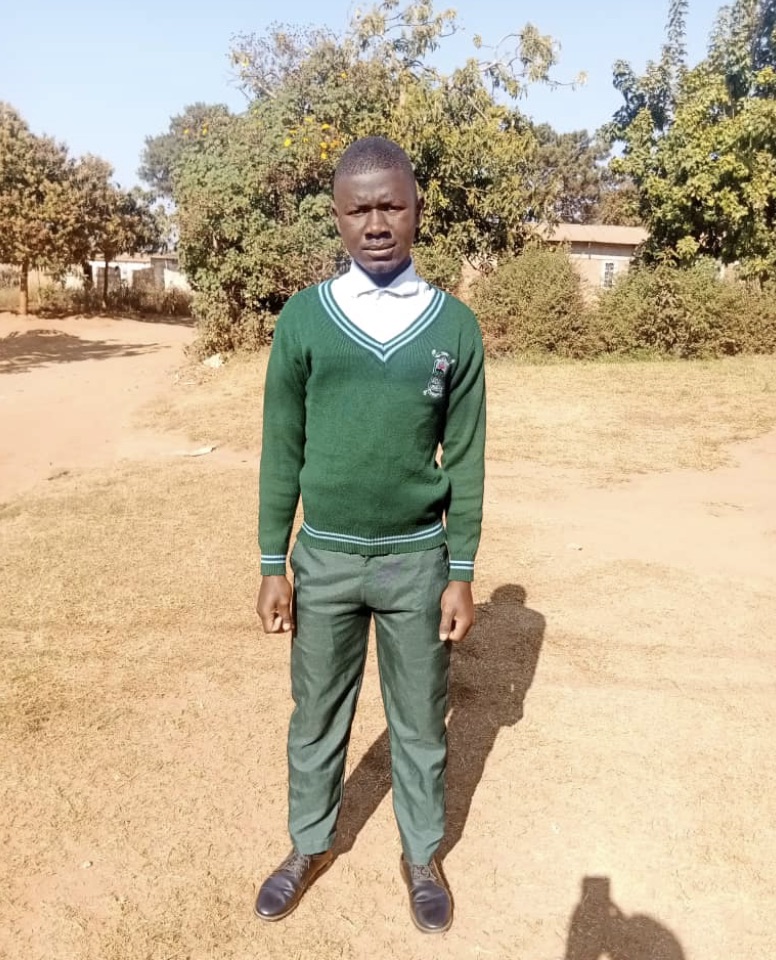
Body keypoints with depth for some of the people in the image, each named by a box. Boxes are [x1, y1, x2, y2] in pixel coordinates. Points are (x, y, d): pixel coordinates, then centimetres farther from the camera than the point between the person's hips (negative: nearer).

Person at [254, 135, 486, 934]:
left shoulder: (454, 325, -4)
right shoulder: (302, 318, -5)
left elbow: (465, 459, -1)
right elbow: (282, 450, -1)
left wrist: (461, 575, -2)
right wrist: (273, 566, -1)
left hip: (417, 560, 0)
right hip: (324, 558, 1)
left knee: (419, 720, 16)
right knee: (317, 716, 17)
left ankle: (421, 853, 39)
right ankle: (310, 844, 41)